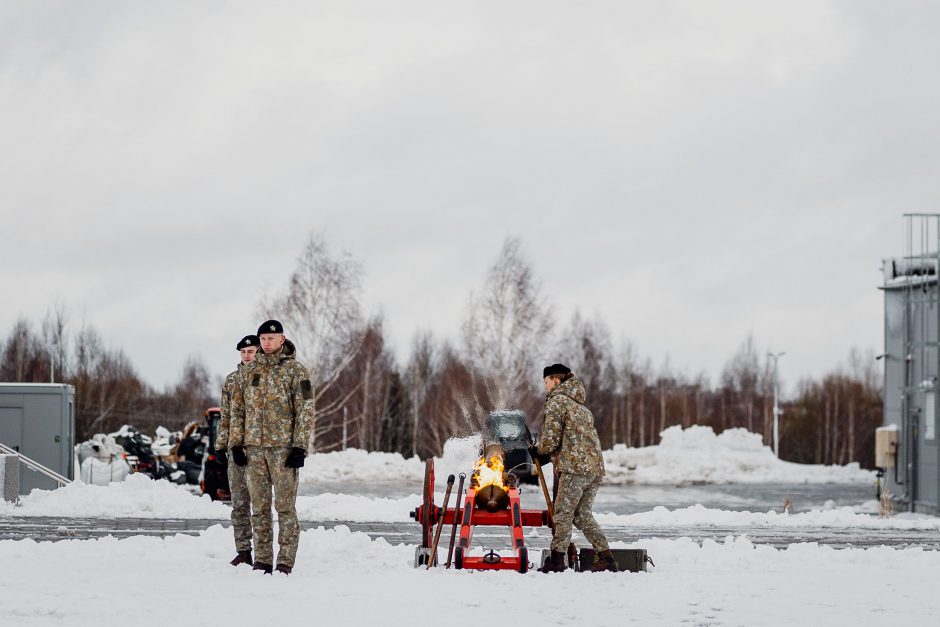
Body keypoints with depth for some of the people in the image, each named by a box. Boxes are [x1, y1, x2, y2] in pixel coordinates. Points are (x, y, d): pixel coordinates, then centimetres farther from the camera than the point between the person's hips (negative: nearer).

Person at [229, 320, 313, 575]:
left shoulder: (295, 371, -1)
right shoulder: (247, 372, 13)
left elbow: (305, 410, -4)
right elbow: (237, 410, 16)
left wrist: (299, 446, -11)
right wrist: (236, 444, 8)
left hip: (283, 446, -4)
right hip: (254, 447, 4)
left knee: (285, 506, -5)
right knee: (259, 506, 6)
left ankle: (285, 562, -3)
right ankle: (262, 560, 12)